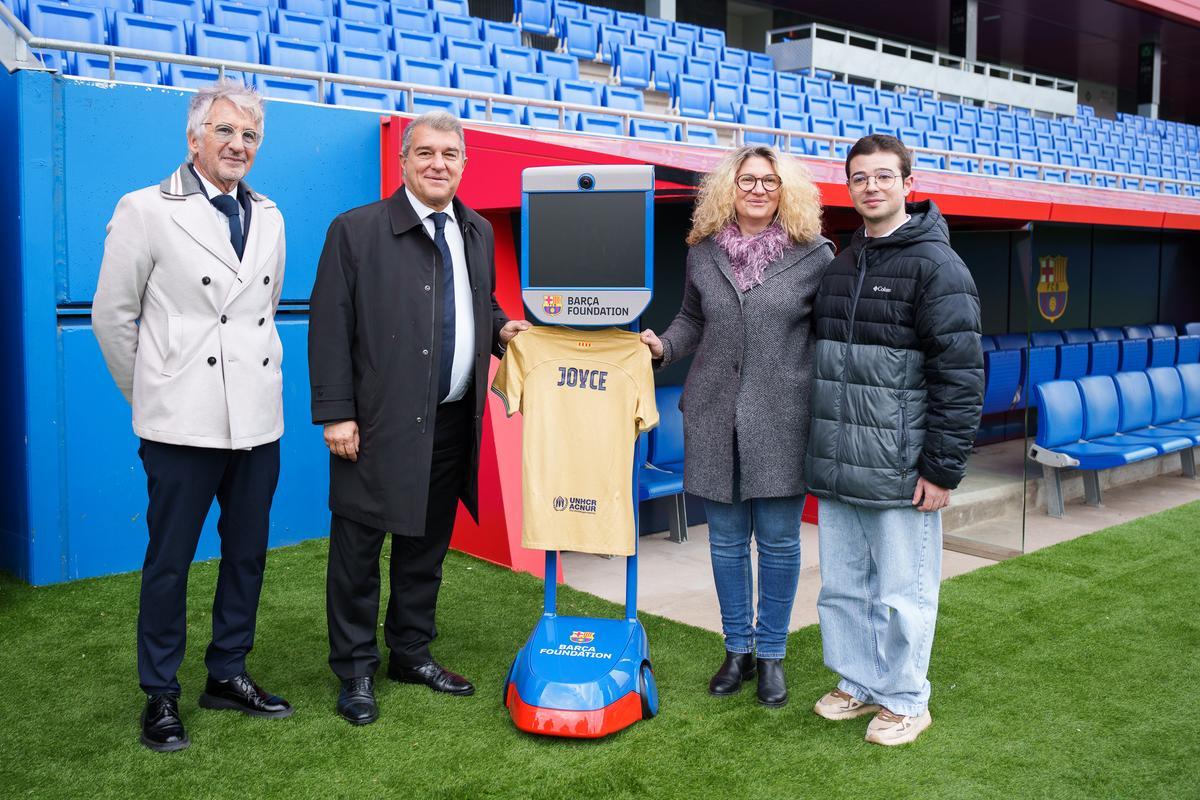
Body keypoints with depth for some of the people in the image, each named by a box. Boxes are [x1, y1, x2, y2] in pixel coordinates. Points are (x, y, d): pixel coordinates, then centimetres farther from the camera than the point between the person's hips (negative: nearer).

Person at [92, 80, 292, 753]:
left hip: (258, 421, 5)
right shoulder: (146, 211, -4)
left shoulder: (269, 218, 11)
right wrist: (150, 393, 6)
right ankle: (161, 696, 21)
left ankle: (228, 675, 29)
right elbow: (112, 316, -1)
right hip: (184, 421, -5)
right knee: (169, 562, 5)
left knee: (248, 554, 13)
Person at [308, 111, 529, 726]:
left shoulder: (478, 232, 12)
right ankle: (355, 670, 19)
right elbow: (330, 325, -8)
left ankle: (412, 653, 32)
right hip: (379, 423, -5)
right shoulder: (357, 230, -5)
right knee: (358, 548, 4)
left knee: (427, 546, 16)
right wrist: (336, 413, -13)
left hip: (452, 422, 6)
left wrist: (501, 328, 3)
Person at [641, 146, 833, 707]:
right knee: (726, 539, 11)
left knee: (778, 541, 5)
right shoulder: (703, 253, 7)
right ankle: (737, 649, 28)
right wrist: (663, 346, -2)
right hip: (715, 415, 3)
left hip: (782, 421, -3)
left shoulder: (814, 255, -2)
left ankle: (771, 655, 23)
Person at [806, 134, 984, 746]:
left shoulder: (936, 265, -8)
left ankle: (905, 701, 22)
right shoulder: (839, 266, 14)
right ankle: (858, 684, 32)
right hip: (836, 471, 7)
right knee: (842, 586, 15)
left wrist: (943, 468, -16)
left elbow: (961, 375, -13)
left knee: (902, 593, 5)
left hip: (900, 473, -7)